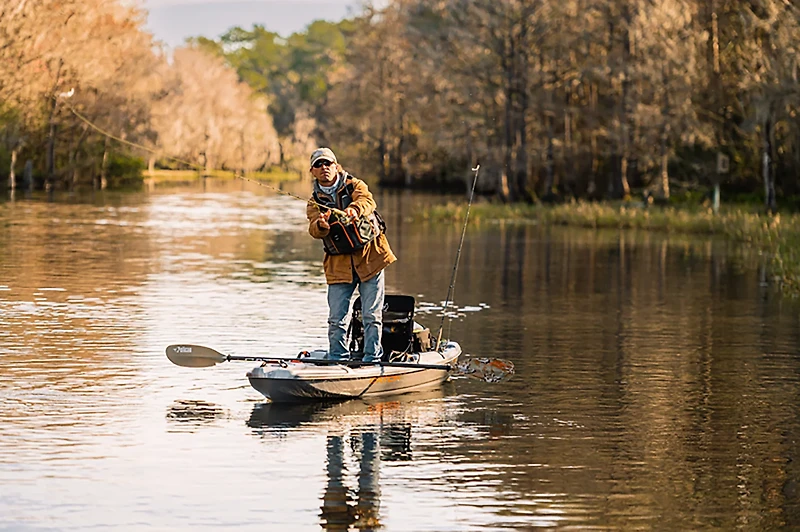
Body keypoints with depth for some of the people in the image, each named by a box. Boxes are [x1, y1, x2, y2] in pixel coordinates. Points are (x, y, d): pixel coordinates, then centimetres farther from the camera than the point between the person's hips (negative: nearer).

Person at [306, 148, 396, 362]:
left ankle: (372, 360, 5)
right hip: (338, 264, 2)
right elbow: (314, 229, -10)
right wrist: (321, 224, -35)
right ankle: (337, 361, 11)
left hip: (369, 257, -2)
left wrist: (355, 209, -43)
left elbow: (367, 201, -20)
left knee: (372, 316, -3)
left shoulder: (355, 186, 4)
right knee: (336, 319, -1)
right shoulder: (315, 203, 9)